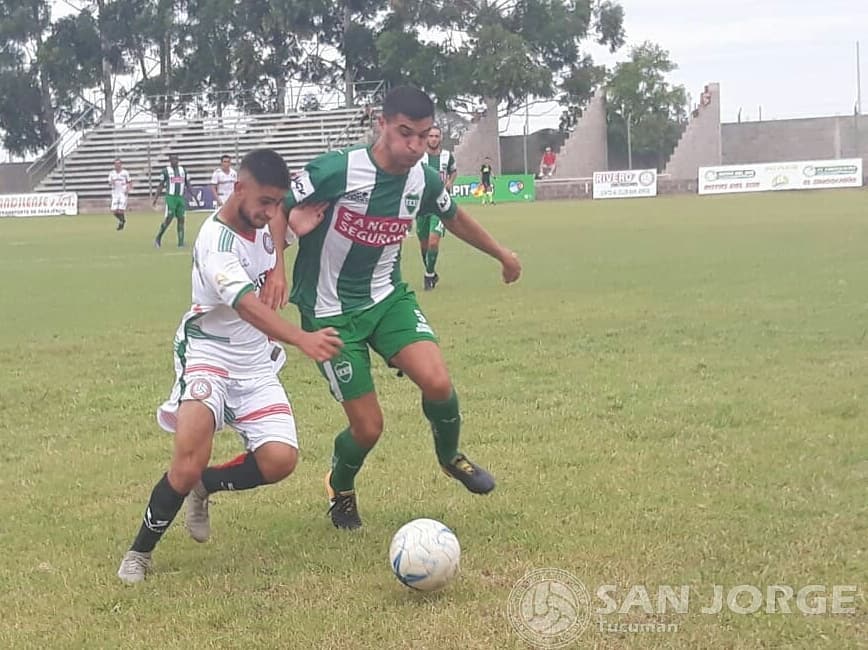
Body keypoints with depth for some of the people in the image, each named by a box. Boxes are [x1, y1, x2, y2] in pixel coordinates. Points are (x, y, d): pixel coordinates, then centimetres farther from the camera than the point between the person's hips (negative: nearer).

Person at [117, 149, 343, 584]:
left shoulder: (262, 226, 2)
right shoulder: (216, 242, -23)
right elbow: (248, 305, -39)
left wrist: (295, 230, 3)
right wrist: (304, 340, -54)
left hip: (256, 362, 7)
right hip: (208, 353, -7)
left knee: (279, 460, -12)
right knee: (190, 461, -27)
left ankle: (204, 487, 17)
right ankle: (139, 552, -5)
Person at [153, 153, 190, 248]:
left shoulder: (183, 170, 12)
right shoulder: (166, 171, 1)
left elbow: (188, 184, 14)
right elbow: (161, 186, 3)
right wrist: (155, 198, -3)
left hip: (181, 197, 4)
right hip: (170, 197, -4)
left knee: (181, 219, 1)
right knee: (169, 218, -12)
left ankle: (181, 242, 3)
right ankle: (158, 238, 1)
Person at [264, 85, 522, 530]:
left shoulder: (424, 181, -6)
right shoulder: (337, 170, -22)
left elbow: (454, 218, 16)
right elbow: (277, 209, -12)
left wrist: (501, 253, 27)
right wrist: (276, 268, -26)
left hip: (388, 297, 4)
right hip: (330, 312, -4)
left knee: (437, 382, -20)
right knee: (368, 427, -6)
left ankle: (450, 456, 13)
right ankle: (340, 487, 29)